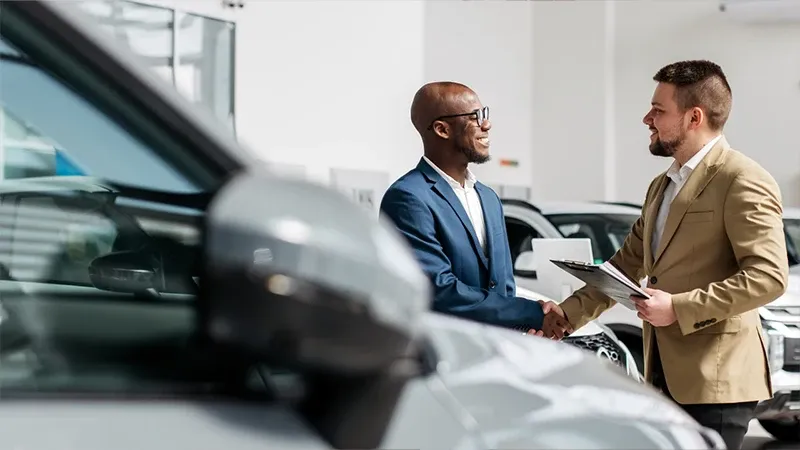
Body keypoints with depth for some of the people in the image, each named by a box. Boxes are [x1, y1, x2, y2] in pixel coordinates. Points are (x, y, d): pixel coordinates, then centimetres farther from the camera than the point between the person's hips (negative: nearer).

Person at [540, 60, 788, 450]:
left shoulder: (744, 182, -11)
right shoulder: (661, 186, 18)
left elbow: (768, 276, -19)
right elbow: (626, 266, 20)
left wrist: (679, 308, -20)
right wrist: (569, 313, 8)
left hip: (715, 379, -8)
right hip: (665, 374, 8)